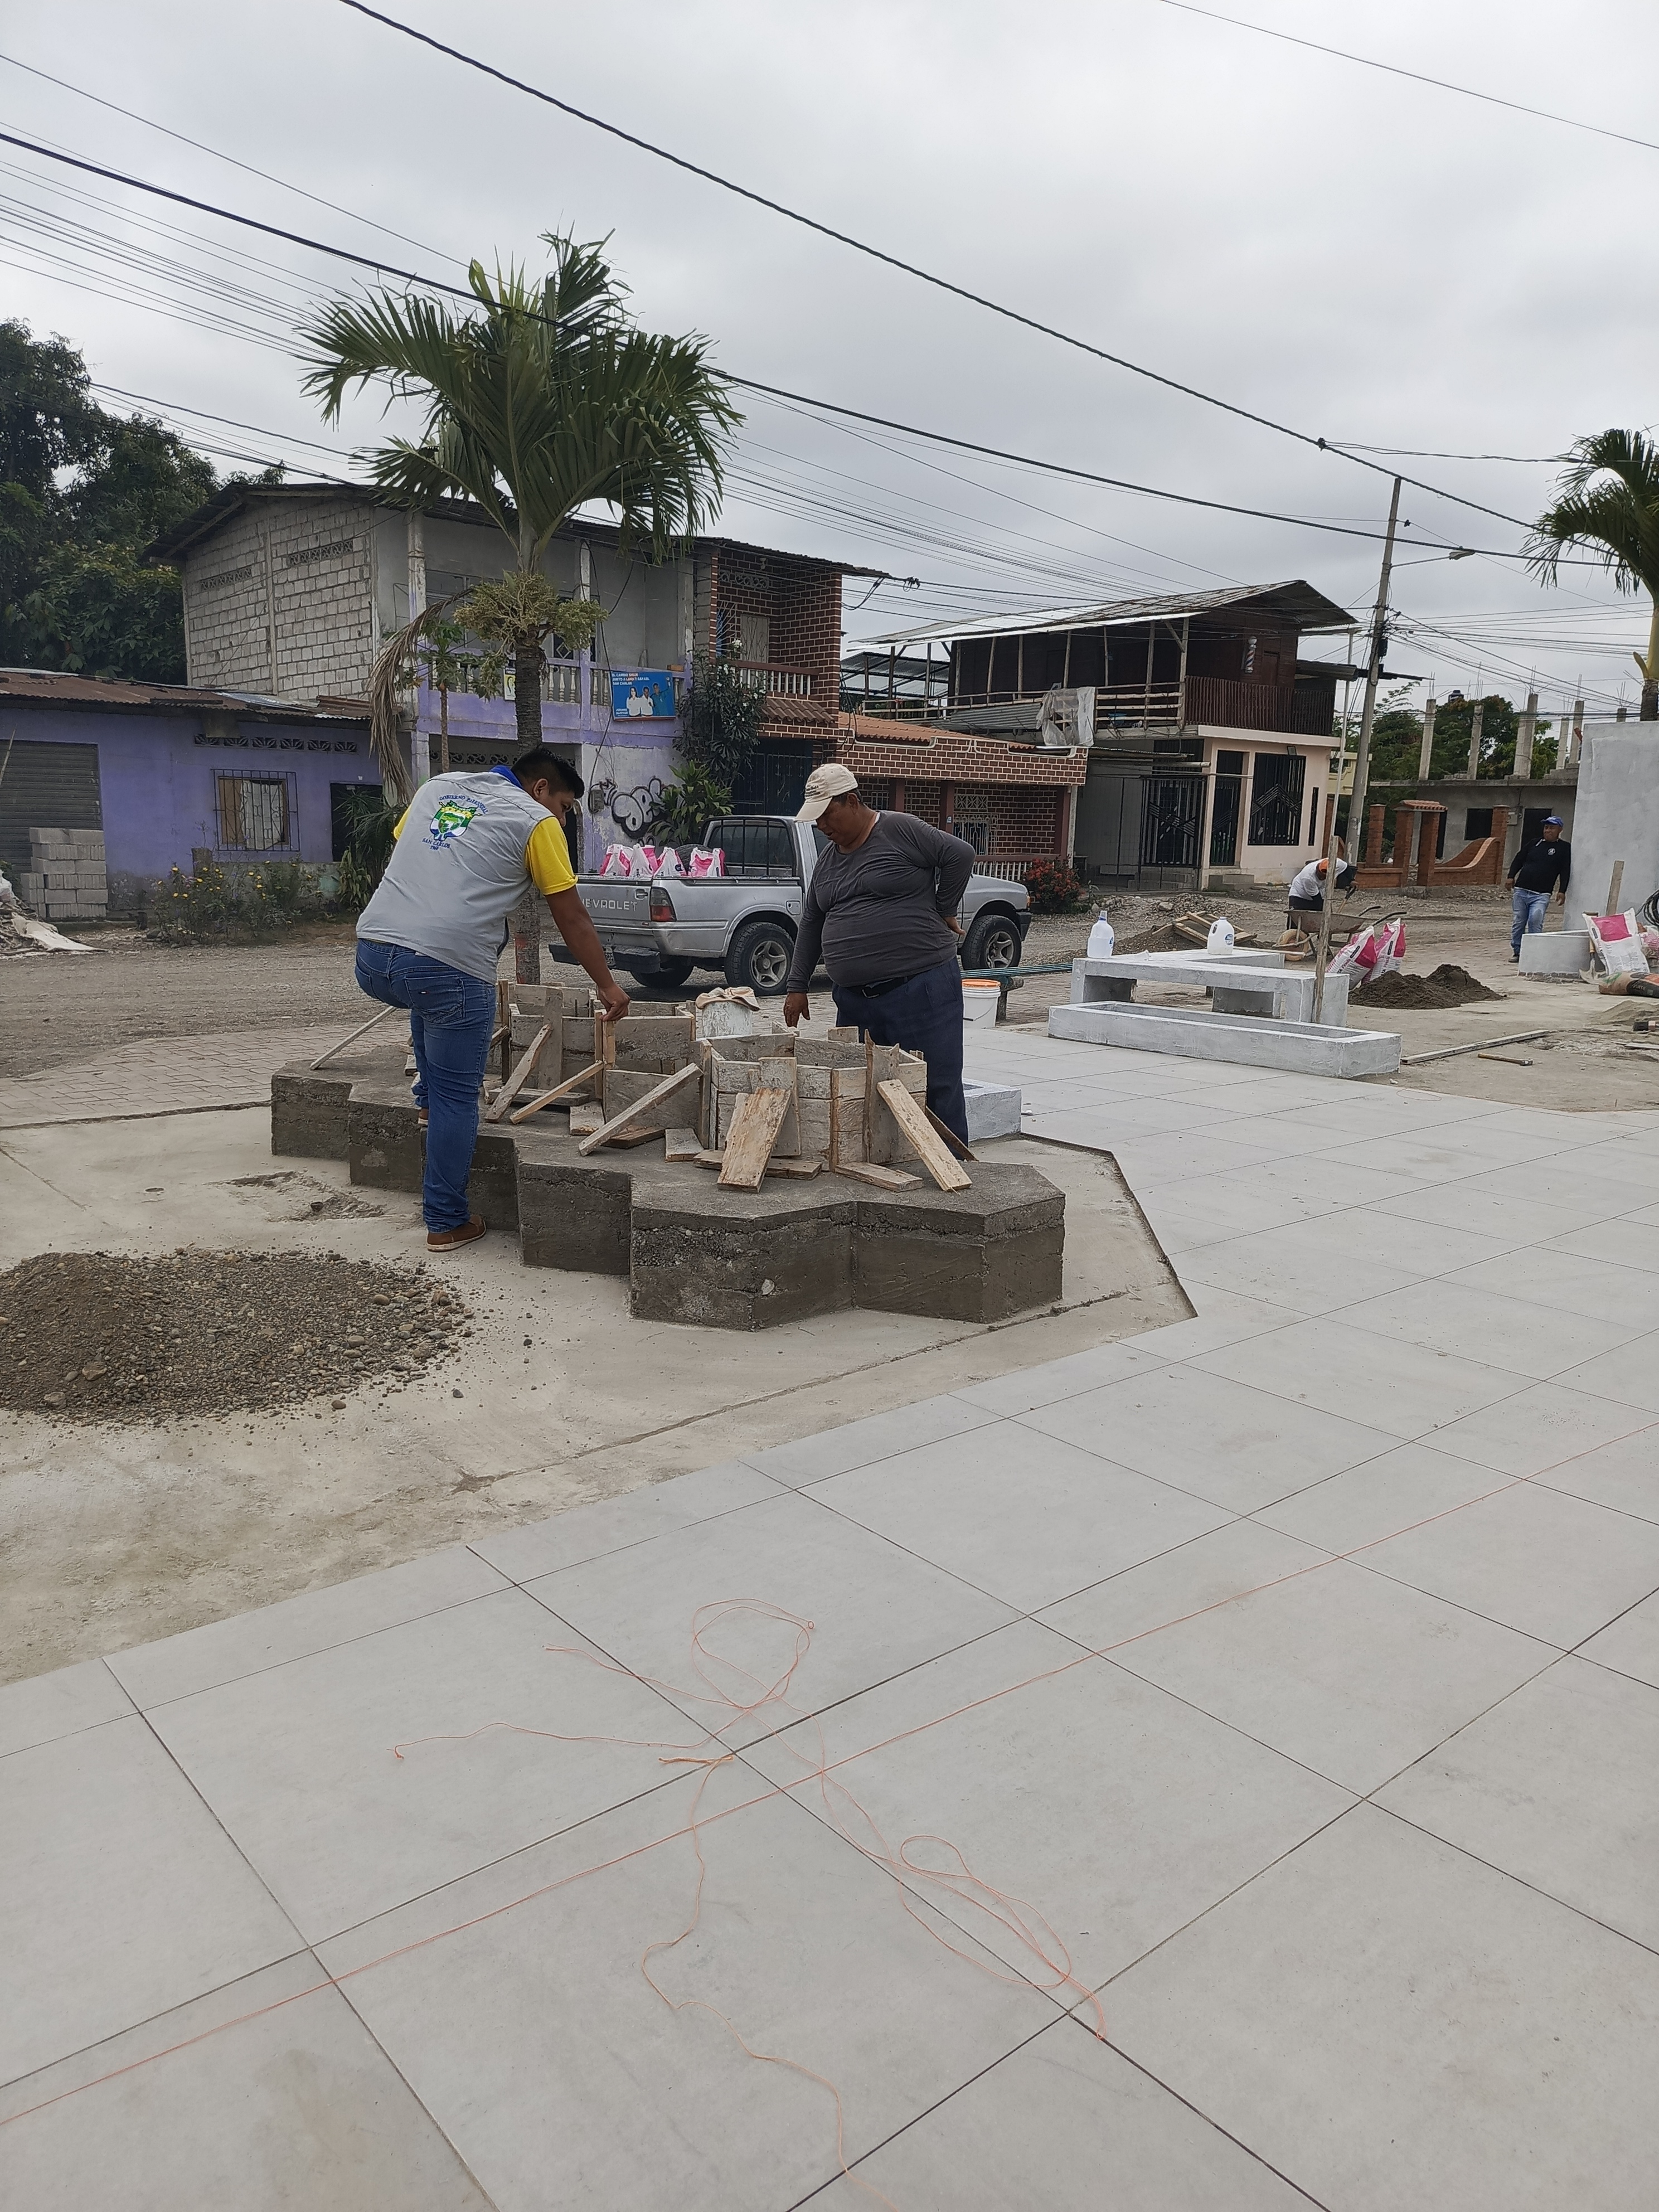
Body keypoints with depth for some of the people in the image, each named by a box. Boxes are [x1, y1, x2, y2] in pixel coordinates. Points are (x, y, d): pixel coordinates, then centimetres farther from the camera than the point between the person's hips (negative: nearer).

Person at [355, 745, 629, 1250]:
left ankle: (428, 1097, 40)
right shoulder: (535, 821, 8)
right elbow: (571, 916, 10)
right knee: (457, 1098, 8)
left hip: (372, 956, 6)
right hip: (448, 967, -6)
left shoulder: (437, 787, 23)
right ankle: (447, 1223, 15)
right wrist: (607, 984, 20)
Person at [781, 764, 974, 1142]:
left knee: (938, 1089, -3)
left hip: (920, 988, -7)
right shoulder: (828, 860, 17)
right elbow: (811, 924, 20)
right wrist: (797, 986, 17)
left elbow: (960, 855, -8)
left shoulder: (900, 831, -5)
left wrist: (943, 910, -2)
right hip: (854, 998, 7)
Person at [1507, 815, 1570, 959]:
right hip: (1521, 891, 4)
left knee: (1535, 921, -20)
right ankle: (1517, 951, 15)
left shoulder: (1564, 848, 4)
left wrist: (1562, 891, -9)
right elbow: (1519, 859, 19)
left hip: (1541, 895, -4)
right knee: (1519, 923, 6)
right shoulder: (1535, 843, 14)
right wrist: (1511, 877, 6)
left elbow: (1566, 871, 0)